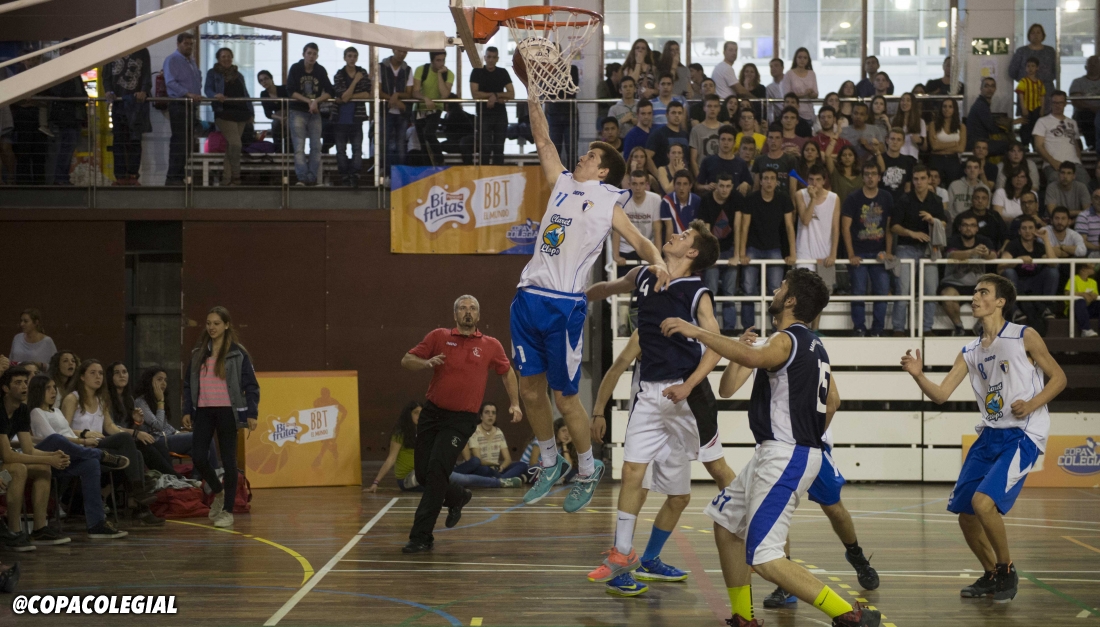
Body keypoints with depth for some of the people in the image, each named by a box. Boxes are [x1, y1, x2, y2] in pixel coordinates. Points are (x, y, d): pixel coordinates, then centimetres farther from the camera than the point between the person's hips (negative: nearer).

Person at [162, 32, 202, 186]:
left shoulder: (191, 63, 22)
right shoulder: (172, 60, -5)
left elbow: (198, 81, 29)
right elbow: (170, 82, -17)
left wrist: (197, 95, 9)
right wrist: (187, 94, -26)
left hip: (191, 106, 9)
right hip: (178, 105, -9)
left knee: (188, 143, 7)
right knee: (179, 143, -12)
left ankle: (180, 176, 11)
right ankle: (173, 178, -11)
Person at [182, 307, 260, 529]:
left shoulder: (237, 353, -2)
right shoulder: (198, 352, 10)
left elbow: (250, 385, -2)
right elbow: (188, 383, 14)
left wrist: (251, 414, -8)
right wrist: (187, 411, 6)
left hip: (227, 411, -4)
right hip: (203, 410, 4)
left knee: (228, 460, -1)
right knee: (198, 457, -4)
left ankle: (228, 511, 8)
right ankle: (218, 492, 24)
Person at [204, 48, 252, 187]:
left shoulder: (238, 75, 23)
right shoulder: (213, 73, 8)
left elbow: (245, 94, 21)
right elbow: (207, 89, -5)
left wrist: (250, 113, 12)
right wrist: (216, 95, -27)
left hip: (240, 113, 5)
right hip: (224, 113, -5)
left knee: (230, 147, 4)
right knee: (235, 143, -19)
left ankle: (226, 178, 7)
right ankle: (235, 176, -11)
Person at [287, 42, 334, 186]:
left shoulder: (321, 71, 3)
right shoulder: (295, 69, -2)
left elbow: (329, 92, -2)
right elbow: (290, 91, -8)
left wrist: (316, 101, -18)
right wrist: (308, 101, -16)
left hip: (315, 112, 3)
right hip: (298, 111, -3)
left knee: (316, 147, 0)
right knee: (299, 147, -10)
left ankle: (313, 178, 4)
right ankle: (302, 177, -15)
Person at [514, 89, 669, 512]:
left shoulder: (607, 203, 3)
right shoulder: (563, 184, 17)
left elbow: (639, 241, -3)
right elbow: (542, 140, 21)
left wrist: (657, 262, -24)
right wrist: (532, 91, 17)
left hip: (563, 304, -6)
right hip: (529, 298, 6)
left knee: (564, 397, -1)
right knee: (530, 389, 10)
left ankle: (588, 471, 17)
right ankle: (550, 464, 27)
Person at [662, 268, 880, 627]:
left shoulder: (787, 340, -15)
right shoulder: (813, 345, 15)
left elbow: (753, 358, -38)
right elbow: (833, 399, 28)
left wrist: (697, 332, -35)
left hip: (785, 458, -10)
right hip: (778, 454, 10)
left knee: (765, 560, -14)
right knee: (726, 522, 21)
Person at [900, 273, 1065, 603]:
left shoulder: (1025, 337, -4)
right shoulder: (970, 352, 11)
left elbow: (1058, 377, 0)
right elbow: (941, 394, 7)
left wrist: (1032, 404, -16)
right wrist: (918, 375, -11)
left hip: (1022, 436, -7)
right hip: (990, 436, 7)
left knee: (983, 501, -23)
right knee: (965, 514, 5)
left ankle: (1007, 570, -2)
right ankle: (991, 576, 27)